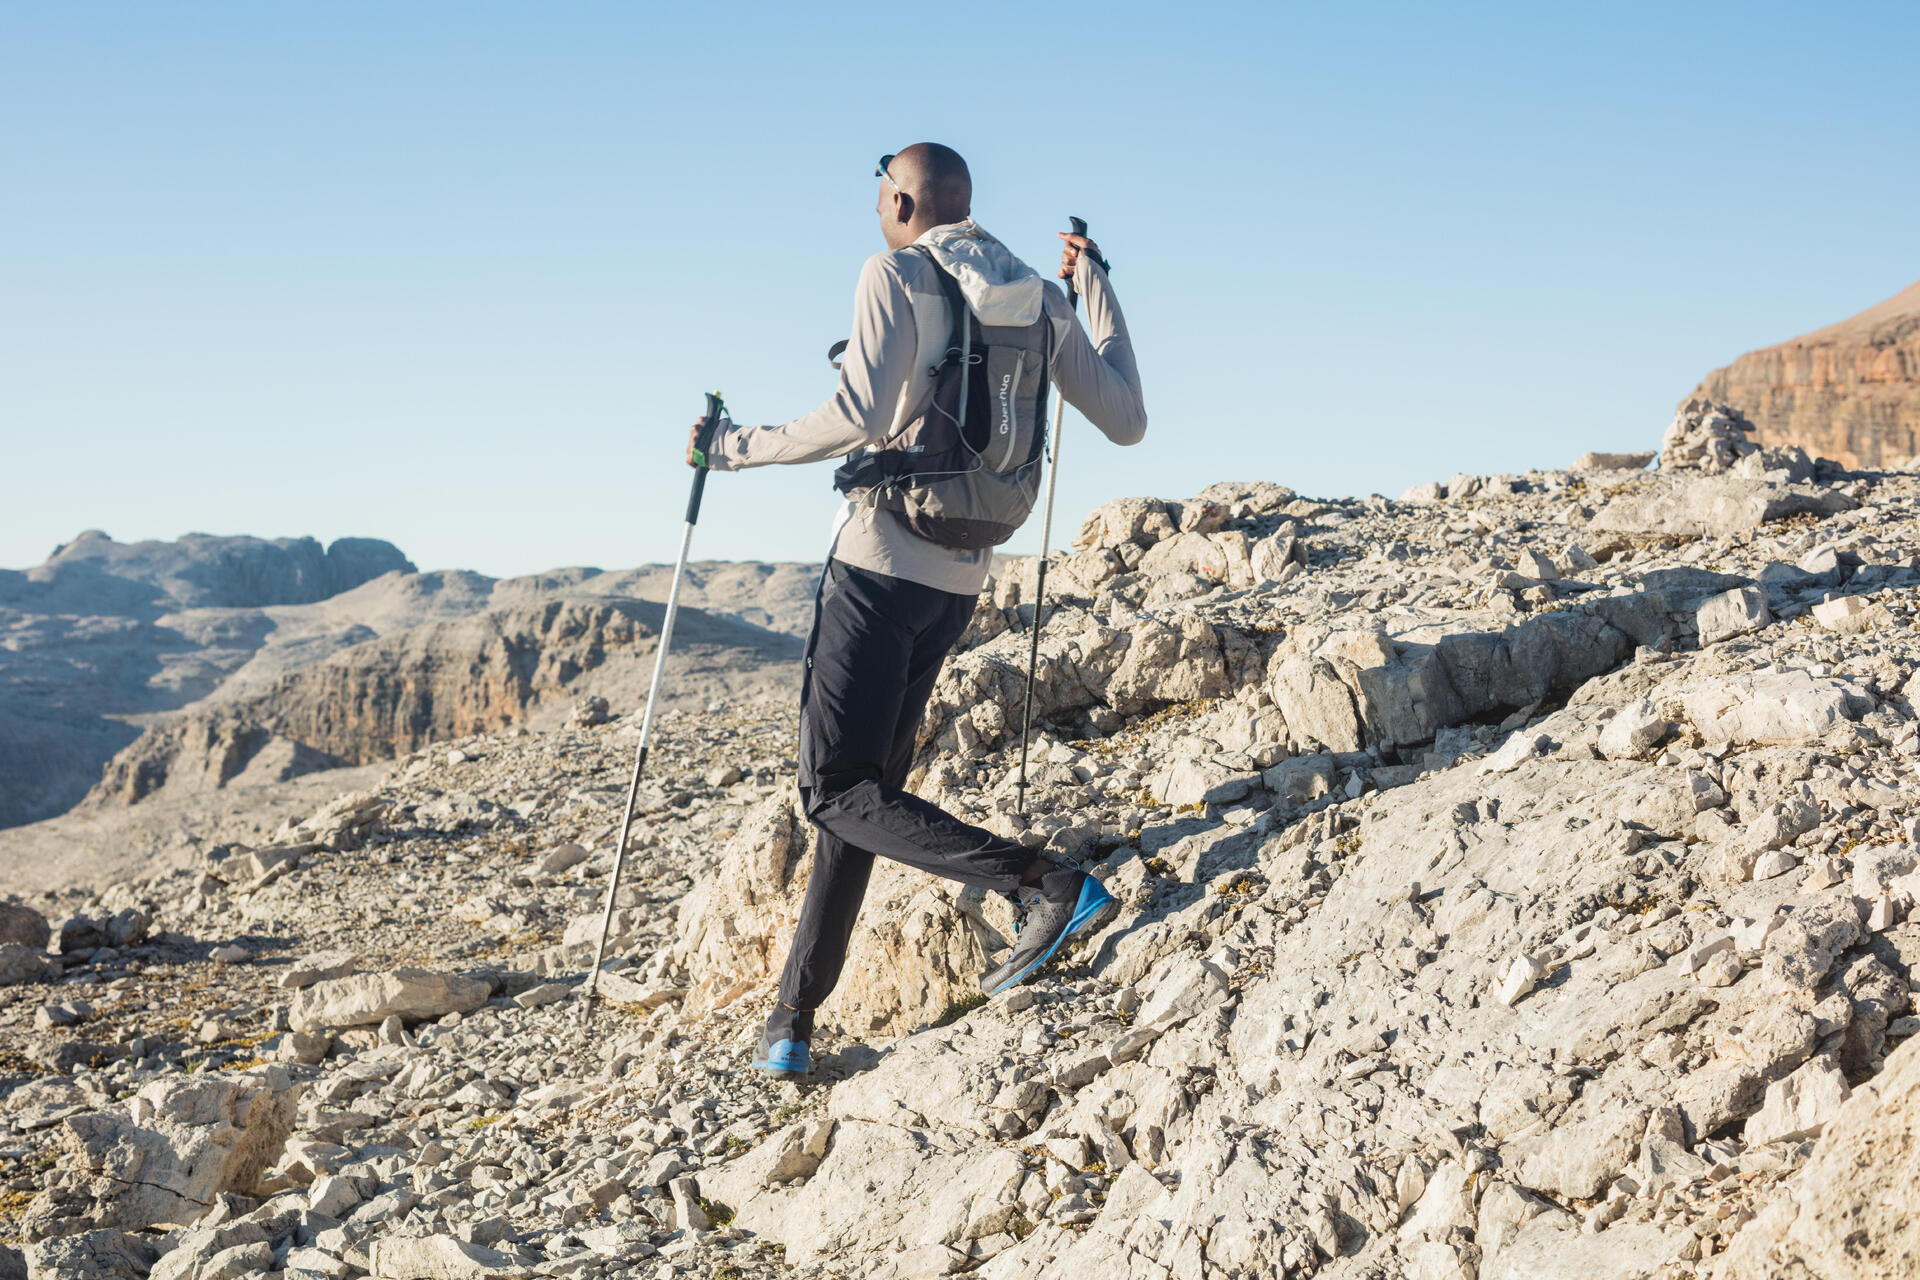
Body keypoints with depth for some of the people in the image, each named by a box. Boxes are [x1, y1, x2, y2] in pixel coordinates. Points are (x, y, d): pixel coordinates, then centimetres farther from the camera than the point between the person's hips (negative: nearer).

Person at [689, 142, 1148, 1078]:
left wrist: (736, 448, -11)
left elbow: (858, 418, -23)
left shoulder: (897, 275, -9)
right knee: (864, 787, 13)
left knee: (838, 792, -4)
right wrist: (1098, 291, 22)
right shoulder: (1043, 302, 9)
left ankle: (1046, 887, -17)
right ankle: (794, 1017, 16)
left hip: (880, 561, -7)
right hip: (963, 575, 8)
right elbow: (1126, 423, 13)